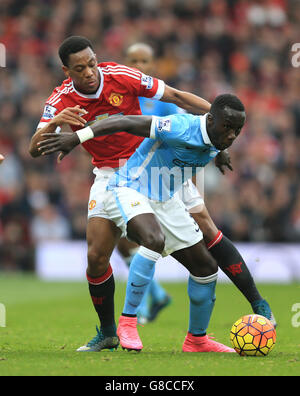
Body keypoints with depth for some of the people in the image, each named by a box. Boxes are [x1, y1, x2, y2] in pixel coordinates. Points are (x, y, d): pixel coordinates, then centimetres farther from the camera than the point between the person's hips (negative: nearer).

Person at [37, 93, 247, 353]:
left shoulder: (216, 144, -4)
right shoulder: (182, 129, -29)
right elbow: (127, 123, -31)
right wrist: (77, 137, -35)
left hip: (165, 200, 8)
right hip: (128, 192, -8)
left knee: (206, 267, 6)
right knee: (154, 240, -38)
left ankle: (197, 339, 27)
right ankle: (128, 322, -27)